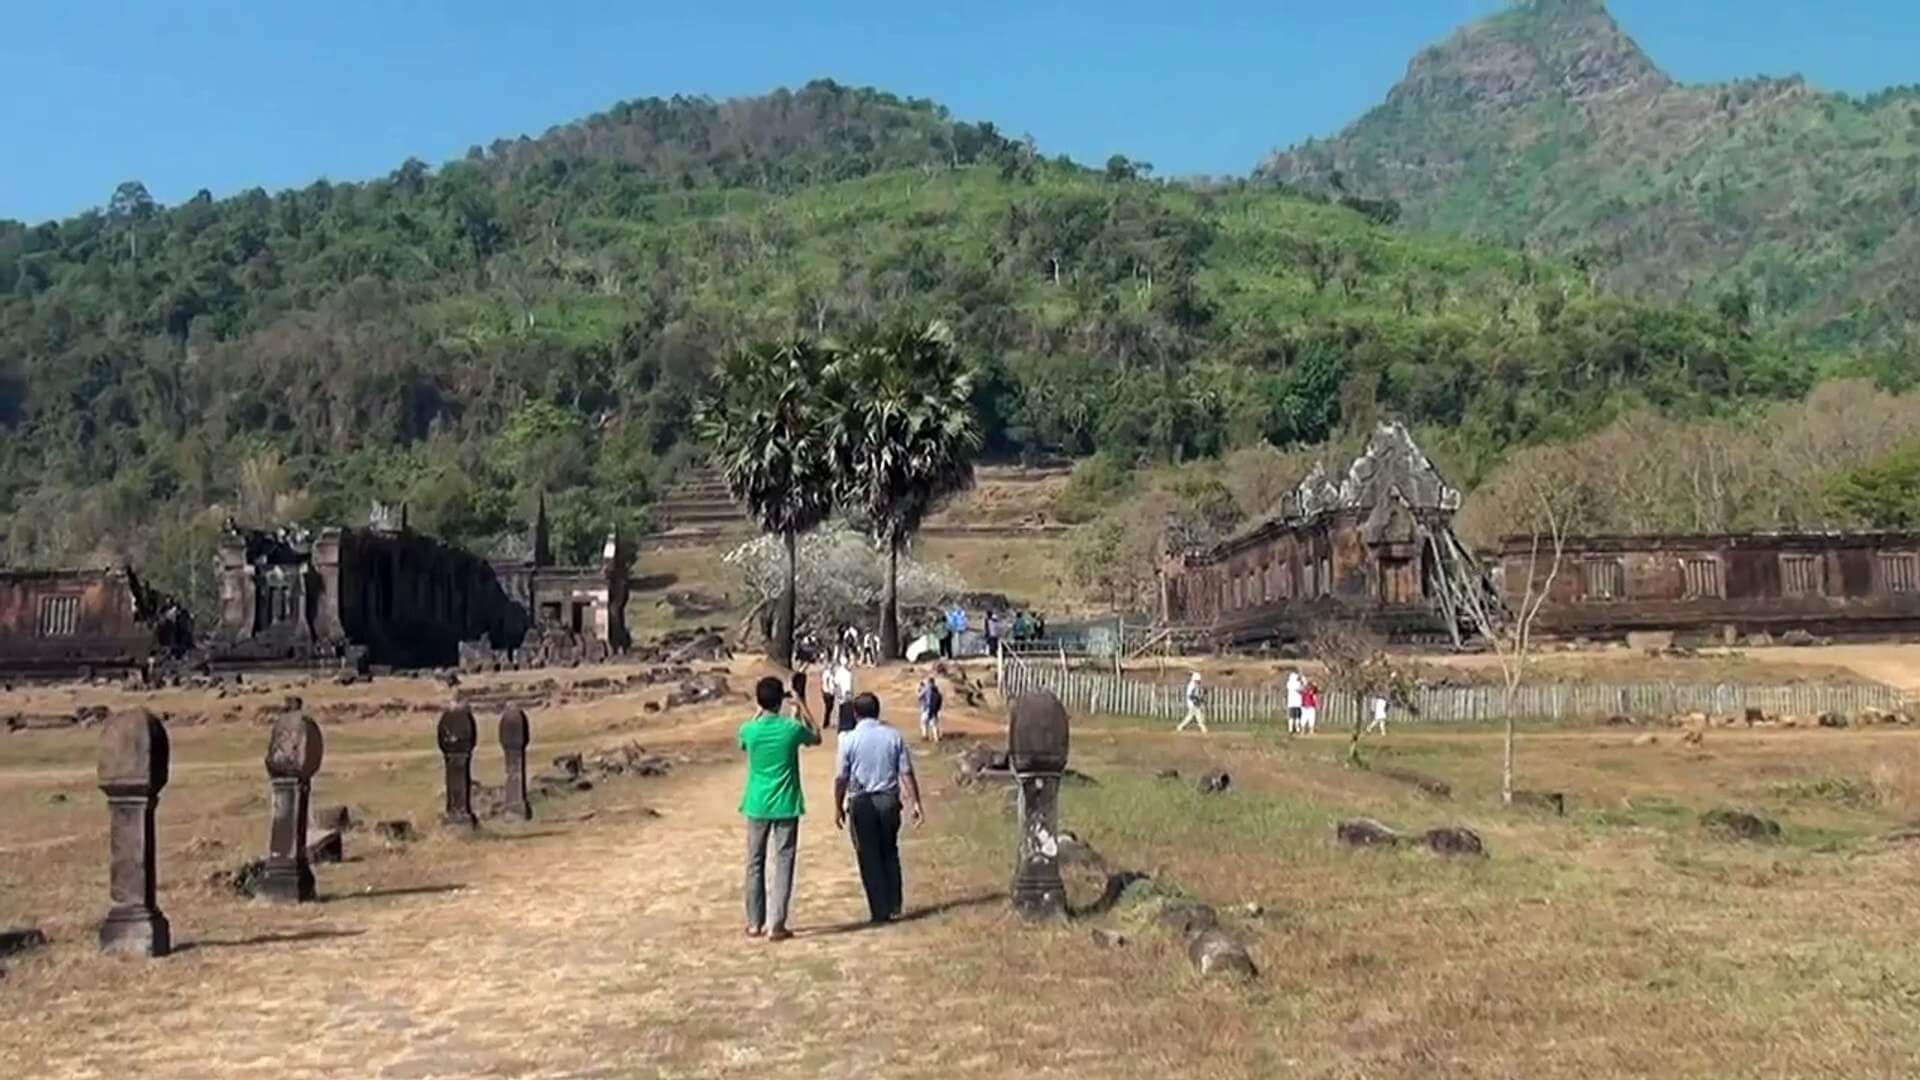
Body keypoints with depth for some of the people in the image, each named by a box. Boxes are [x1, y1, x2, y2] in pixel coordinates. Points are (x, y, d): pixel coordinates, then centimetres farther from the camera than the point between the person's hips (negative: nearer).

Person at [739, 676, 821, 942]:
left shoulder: (749, 730, -7)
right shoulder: (792, 728, -11)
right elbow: (816, 738, 12)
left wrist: (759, 712, 20)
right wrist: (802, 708, 18)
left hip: (757, 806, 2)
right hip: (786, 806, -2)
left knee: (755, 864, 12)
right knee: (783, 865, 3)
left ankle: (755, 923, 18)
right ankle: (776, 925, 0)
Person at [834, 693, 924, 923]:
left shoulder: (849, 739, -7)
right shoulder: (893, 736, 0)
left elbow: (841, 778, -5)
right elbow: (906, 773, -2)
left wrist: (838, 807, 6)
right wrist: (915, 803, 2)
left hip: (861, 802, -3)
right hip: (888, 800, 3)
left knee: (869, 858, 6)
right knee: (890, 854, 17)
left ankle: (880, 911, 8)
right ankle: (894, 907, 17)